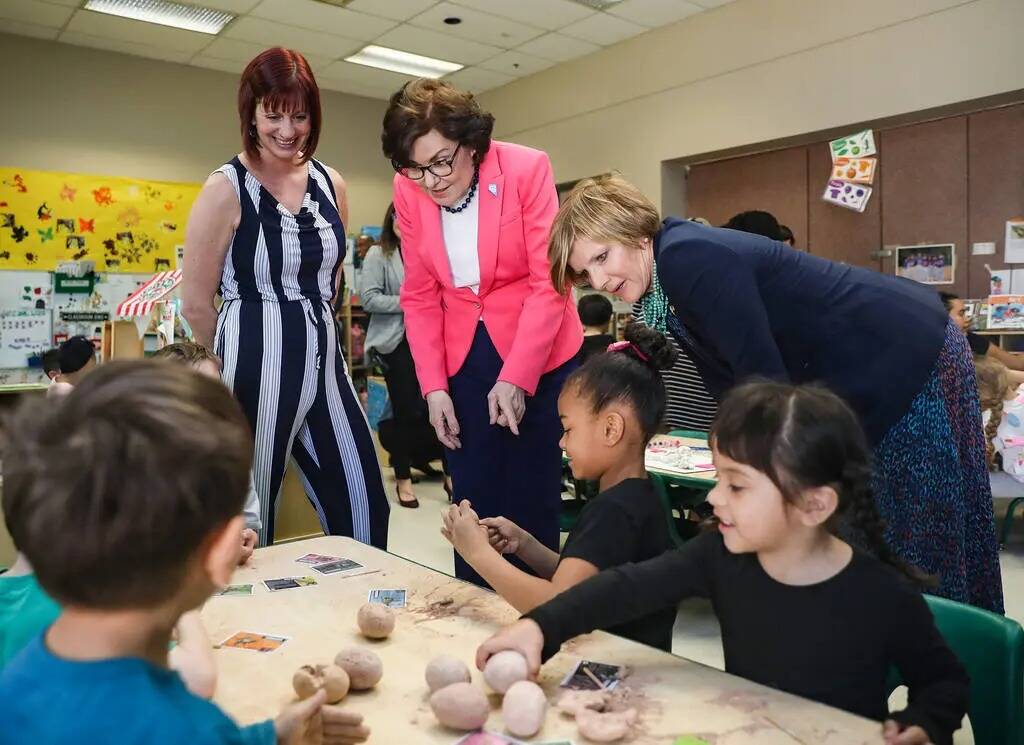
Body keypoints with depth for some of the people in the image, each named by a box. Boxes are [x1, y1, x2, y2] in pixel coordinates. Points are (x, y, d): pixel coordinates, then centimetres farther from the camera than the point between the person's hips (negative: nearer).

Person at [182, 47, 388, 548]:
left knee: (364, 510, 8)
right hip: (256, 371, -5)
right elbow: (196, 304, -3)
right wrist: (245, 358, 9)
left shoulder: (330, 184, 8)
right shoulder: (226, 189, -7)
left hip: (326, 364, 5)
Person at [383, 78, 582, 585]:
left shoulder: (526, 169, -14)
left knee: (530, 504, 3)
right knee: (472, 503, 8)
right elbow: (420, 296, 2)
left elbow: (548, 283, -14)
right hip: (462, 362, 3)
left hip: (536, 356, -3)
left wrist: (514, 378, -18)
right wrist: (433, 386, -5)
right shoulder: (408, 190, -4)